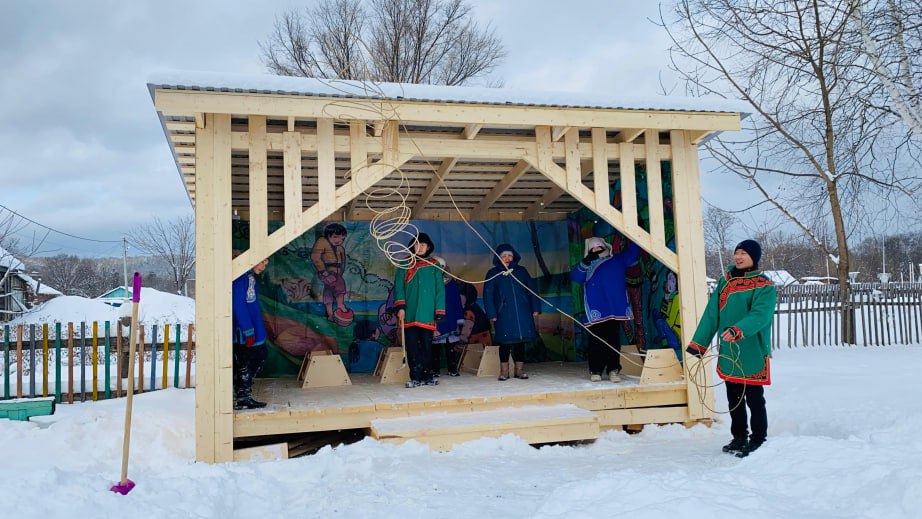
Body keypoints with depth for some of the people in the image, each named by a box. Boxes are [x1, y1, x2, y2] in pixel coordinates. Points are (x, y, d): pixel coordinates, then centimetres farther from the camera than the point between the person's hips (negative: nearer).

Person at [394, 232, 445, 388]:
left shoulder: (434, 266, 9)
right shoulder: (405, 265, 10)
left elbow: (439, 289, 5)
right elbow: (399, 287, 3)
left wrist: (439, 311, -2)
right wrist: (400, 306, -9)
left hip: (427, 314, 0)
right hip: (410, 314, 0)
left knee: (426, 345, 3)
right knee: (412, 347, 0)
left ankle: (427, 376, 13)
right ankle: (416, 378, 5)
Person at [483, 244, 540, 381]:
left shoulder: (521, 271, 12)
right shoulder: (493, 274, 6)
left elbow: (532, 290, 12)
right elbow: (488, 295, 2)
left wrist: (535, 308, 4)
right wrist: (491, 314, -6)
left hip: (522, 313, 2)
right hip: (504, 315, -2)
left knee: (521, 340, 4)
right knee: (505, 342, -1)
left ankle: (519, 369, 12)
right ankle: (504, 371, 7)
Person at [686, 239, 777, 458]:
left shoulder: (765, 287, -7)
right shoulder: (725, 282, 11)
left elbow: (759, 315, -24)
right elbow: (711, 314, 8)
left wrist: (738, 330, -41)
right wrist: (698, 343, 3)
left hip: (753, 354, -6)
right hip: (728, 353, 6)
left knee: (754, 399, 2)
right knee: (734, 399, 15)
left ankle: (758, 440, 17)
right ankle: (739, 438, 28)